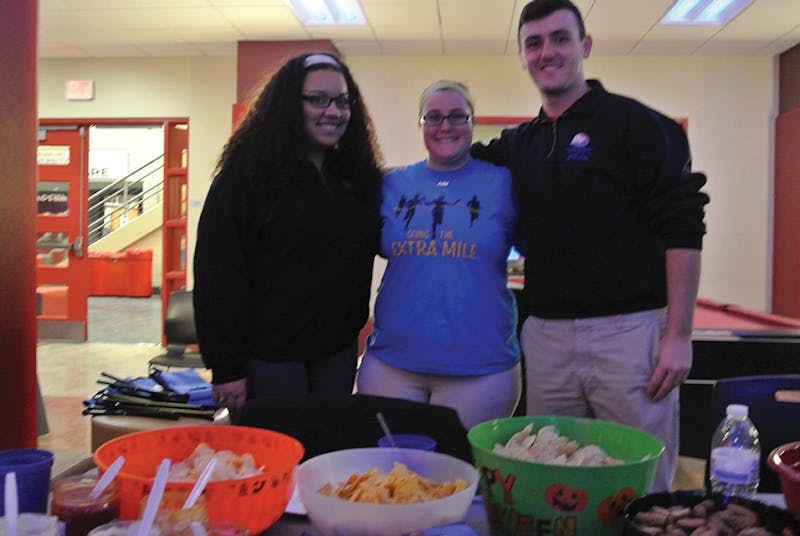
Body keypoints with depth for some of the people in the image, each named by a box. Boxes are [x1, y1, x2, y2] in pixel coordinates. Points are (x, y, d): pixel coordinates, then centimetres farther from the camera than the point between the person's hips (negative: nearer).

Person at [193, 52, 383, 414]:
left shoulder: (356, 174, 6)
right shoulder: (249, 171, -9)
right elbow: (218, 272, -12)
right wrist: (225, 367, -14)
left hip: (337, 353, 5)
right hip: (267, 356, -5)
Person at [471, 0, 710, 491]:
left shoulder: (634, 123, -3)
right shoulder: (520, 143, 14)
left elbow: (682, 232, -8)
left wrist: (679, 335, -13)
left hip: (630, 331, -5)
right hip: (546, 336, 5)